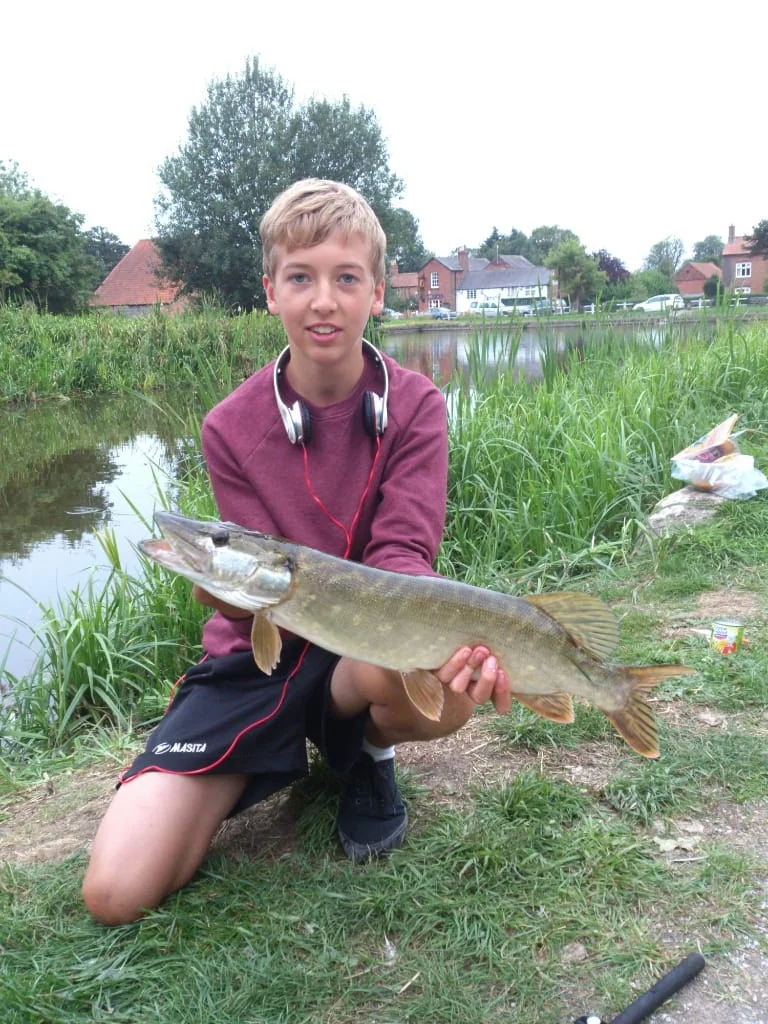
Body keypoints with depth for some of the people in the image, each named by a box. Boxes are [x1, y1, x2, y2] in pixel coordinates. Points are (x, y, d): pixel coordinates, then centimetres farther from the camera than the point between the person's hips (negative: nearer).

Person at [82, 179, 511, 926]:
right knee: (117, 891, -14)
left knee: (447, 696, -40)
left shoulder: (415, 406, -8)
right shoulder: (232, 428, -7)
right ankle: (279, 760, 14)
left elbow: (402, 553, -18)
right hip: (260, 656, 1)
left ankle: (368, 752, 0)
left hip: (372, 648, 0)